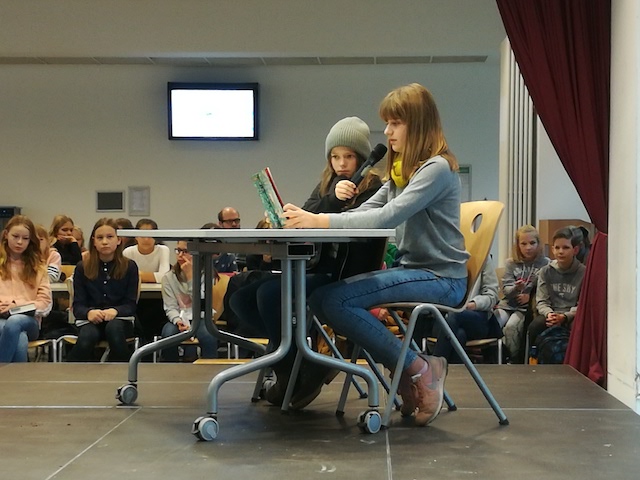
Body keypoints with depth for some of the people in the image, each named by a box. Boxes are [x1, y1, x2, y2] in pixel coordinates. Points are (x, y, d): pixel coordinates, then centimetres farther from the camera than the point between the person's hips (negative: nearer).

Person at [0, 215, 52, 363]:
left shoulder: (37, 265, 18)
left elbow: (45, 302, 8)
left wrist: (18, 306, -10)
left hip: (28, 320, 1)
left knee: (14, 322, -39)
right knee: (20, 341, -39)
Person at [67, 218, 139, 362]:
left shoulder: (129, 267, 3)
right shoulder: (82, 268, 5)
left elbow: (131, 304, 0)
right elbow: (78, 305, 1)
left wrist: (115, 311, -23)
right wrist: (89, 312, -23)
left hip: (120, 319, 0)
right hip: (90, 319, 0)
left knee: (114, 328, -37)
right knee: (87, 337, -35)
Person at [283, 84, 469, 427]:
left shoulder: (437, 168, -13)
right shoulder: (402, 171, 16)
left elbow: (388, 217, -26)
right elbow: (365, 212, 10)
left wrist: (320, 221, -28)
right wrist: (307, 221, -5)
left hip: (441, 278, -9)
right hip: (413, 269, 9)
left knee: (335, 301, -23)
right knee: (318, 297, -6)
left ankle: (416, 369, -8)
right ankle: (409, 371, -1)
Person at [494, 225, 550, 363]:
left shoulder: (545, 264, -1)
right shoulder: (511, 263, 6)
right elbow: (505, 289, 0)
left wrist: (531, 297, -12)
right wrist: (515, 288, -21)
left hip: (527, 307, -3)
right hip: (507, 305, 3)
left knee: (511, 327, -30)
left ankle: (515, 360, -10)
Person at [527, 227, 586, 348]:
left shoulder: (583, 272, 0)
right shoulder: (546, 271, 8)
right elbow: (541, 301, 5)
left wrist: (565, 316, -21)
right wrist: (548, 313, -18)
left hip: (572, 315, -2)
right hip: (551, 312, 2)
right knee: (535, 326, -30)